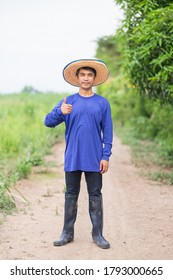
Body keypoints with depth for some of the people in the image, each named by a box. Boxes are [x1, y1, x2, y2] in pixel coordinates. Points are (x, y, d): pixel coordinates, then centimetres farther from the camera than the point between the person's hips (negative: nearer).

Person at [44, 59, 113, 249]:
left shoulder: (102, 103, 2)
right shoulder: (68, 102, 4)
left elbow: (107, 132, 2)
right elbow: (48, 122, -4)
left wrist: (106, 156, -6)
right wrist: (60, 112, -24)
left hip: (94, 160, -1)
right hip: (72, 159, 1)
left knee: (95, 196, 5)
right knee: (71, 195, 9)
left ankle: (97, 234, 14)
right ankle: (67, 233, 18)